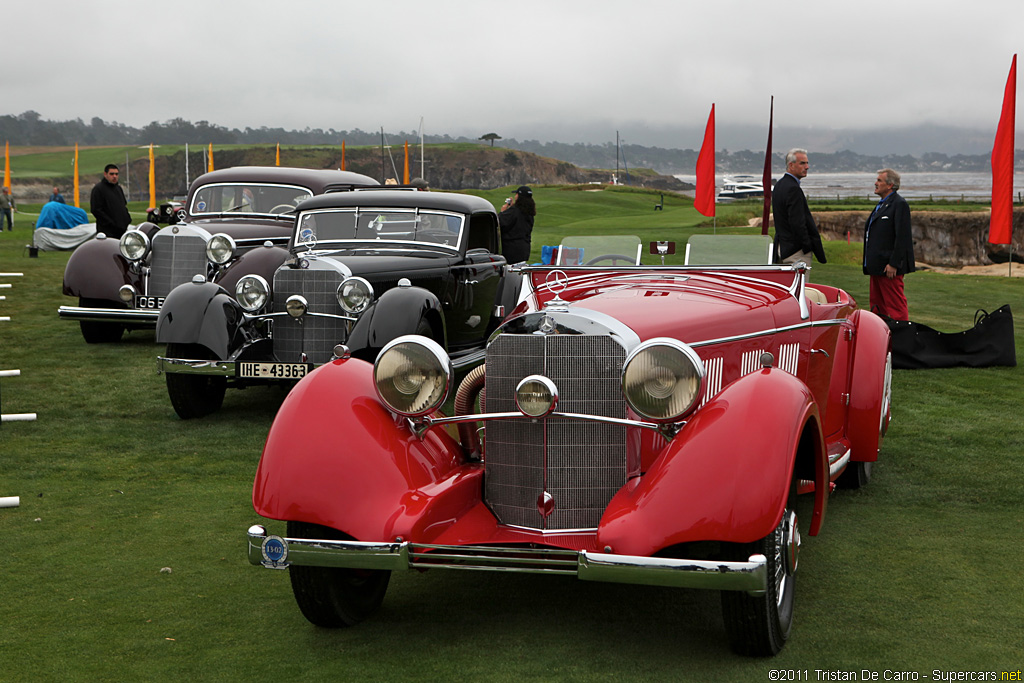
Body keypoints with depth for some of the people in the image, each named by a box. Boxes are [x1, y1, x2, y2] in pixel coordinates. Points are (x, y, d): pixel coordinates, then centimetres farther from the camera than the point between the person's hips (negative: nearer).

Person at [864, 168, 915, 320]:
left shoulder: (900, 204, -11)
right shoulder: (882, 204, 19)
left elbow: (902, 237, -18)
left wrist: (893, 264, -22)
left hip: (889, 267, -10)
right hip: (877, 267, 10)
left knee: (895, 305, -7)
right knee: (876, 304, 12)